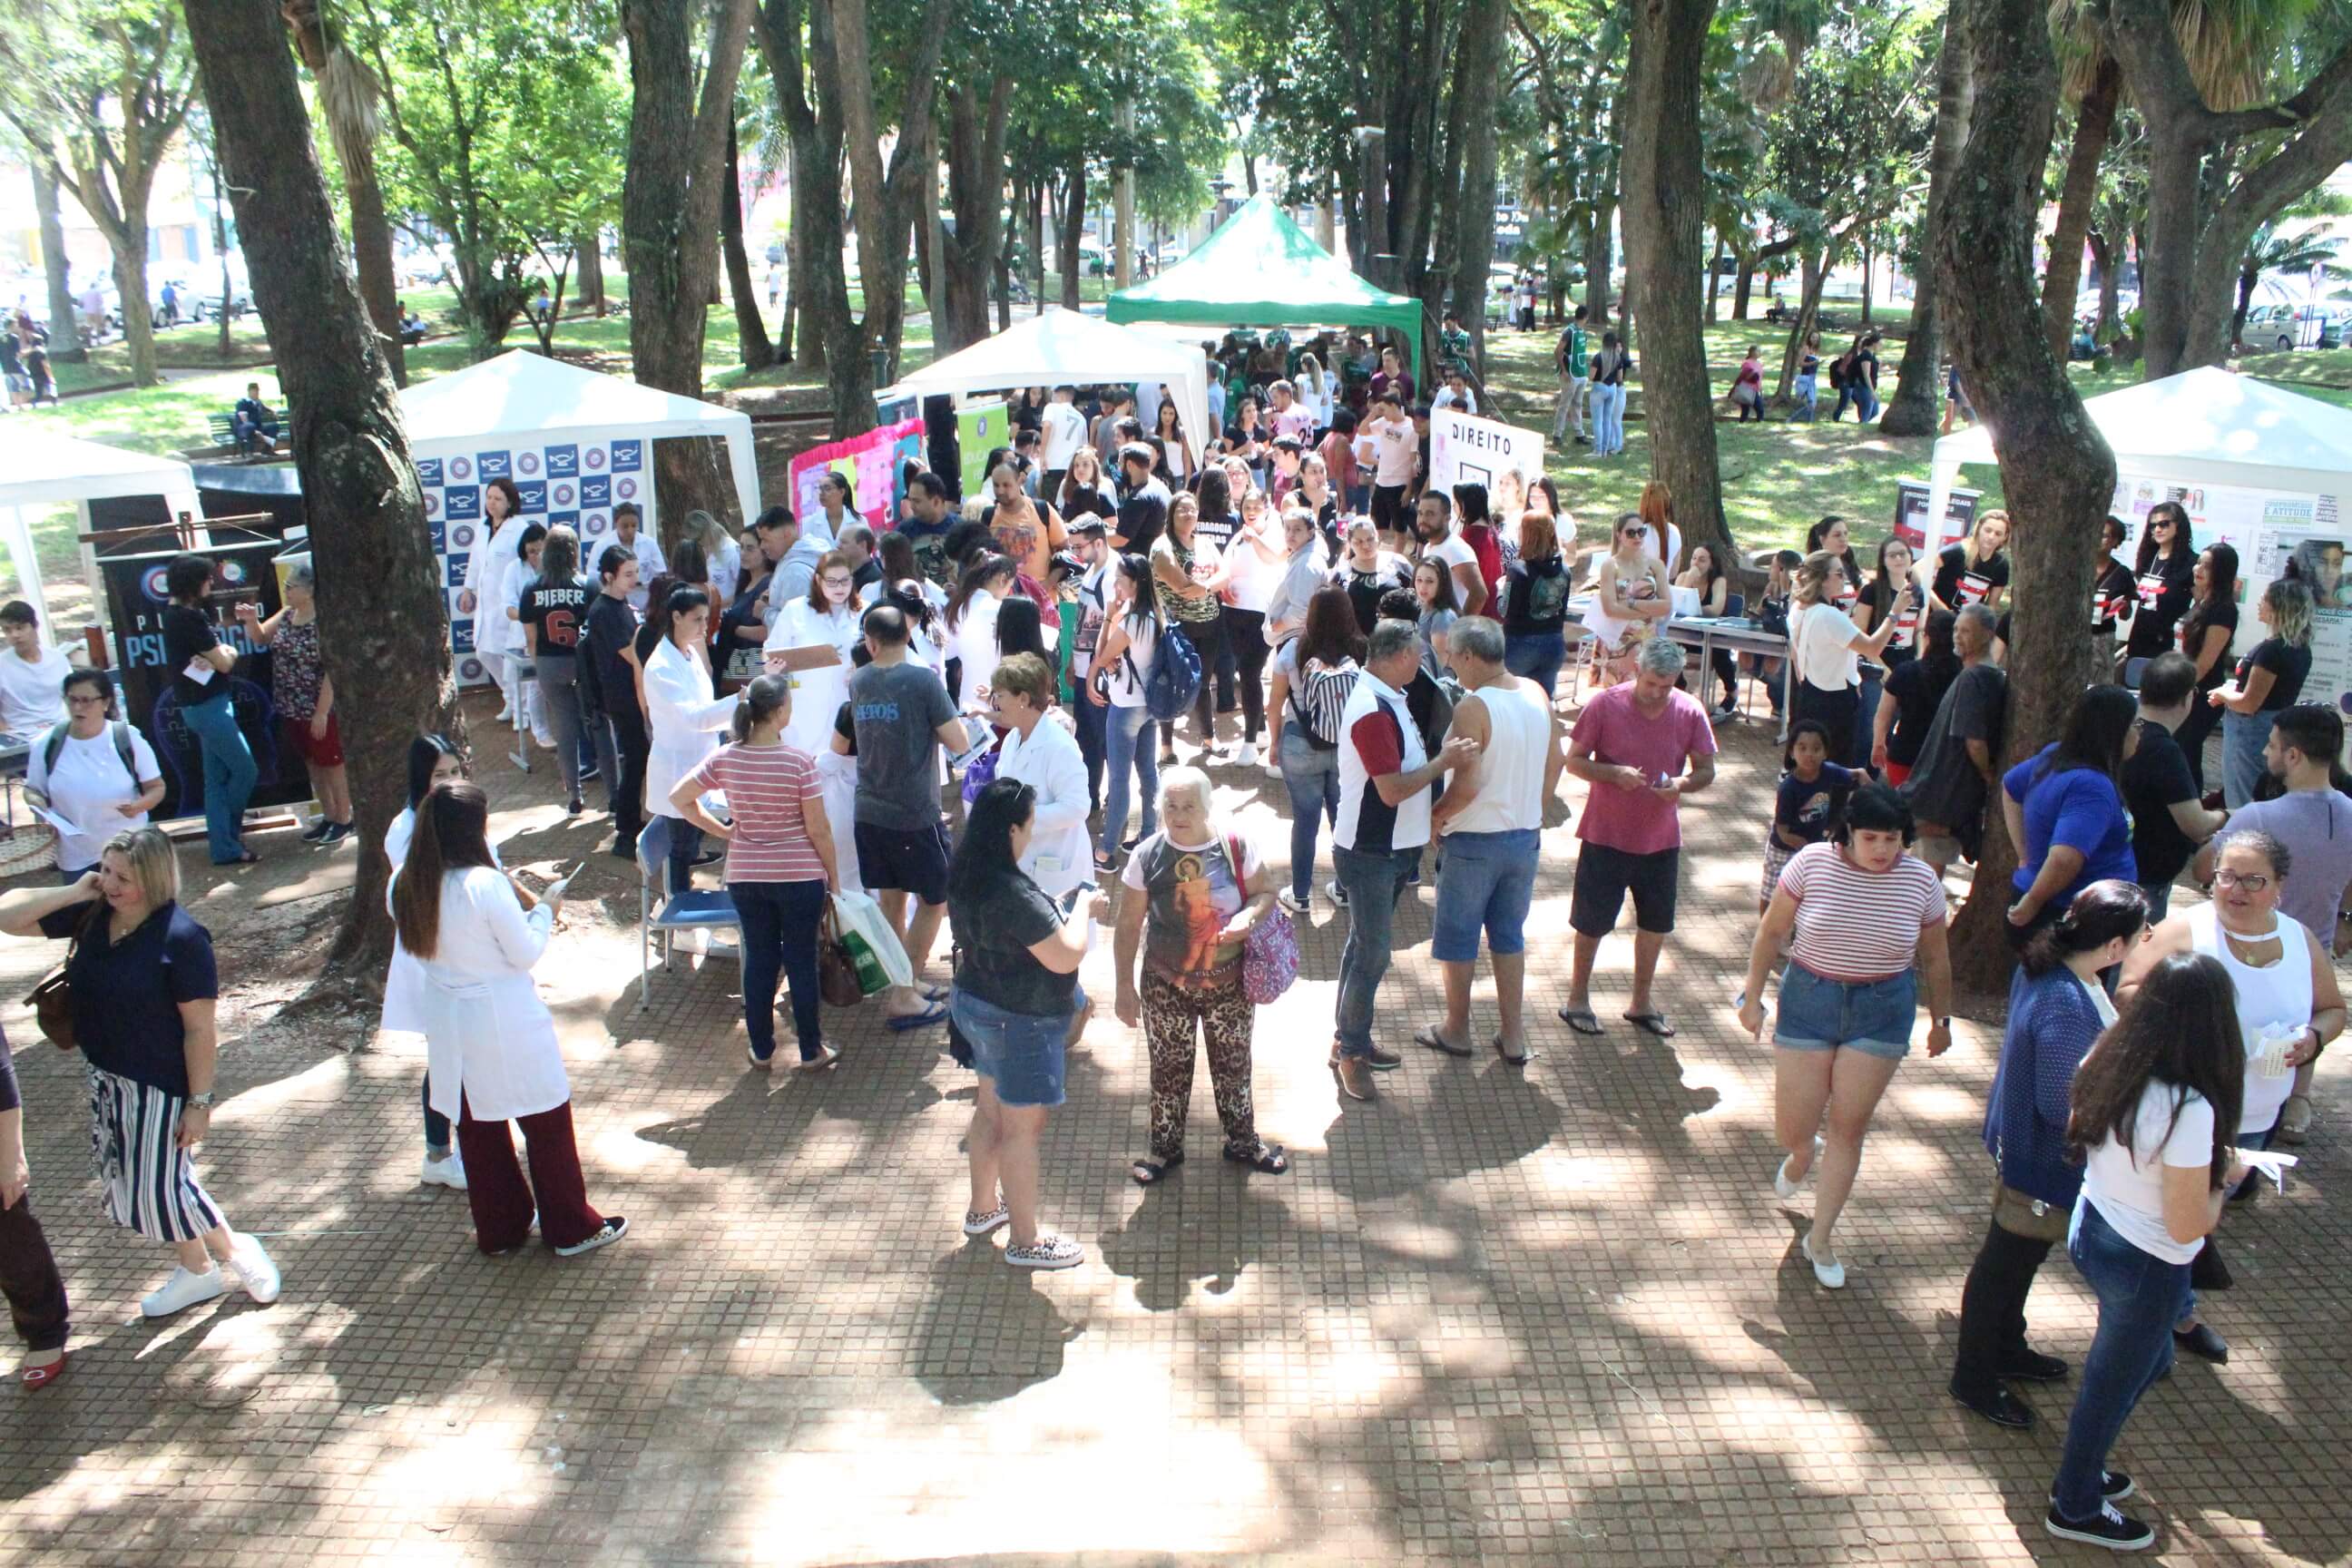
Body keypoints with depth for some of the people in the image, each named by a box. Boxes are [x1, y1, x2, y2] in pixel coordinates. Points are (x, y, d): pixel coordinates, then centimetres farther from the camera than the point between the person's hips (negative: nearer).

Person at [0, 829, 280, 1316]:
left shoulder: (181, 938, -23)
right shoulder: (92, 915, -3)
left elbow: (201, 1029, -20)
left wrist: (200, 1102, -19)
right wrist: (73, 891, -12)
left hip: (159, 1087, -8)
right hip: (105, 1077, 8)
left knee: (161, 1185, -2)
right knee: (126, 1182, 18)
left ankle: (235, 1251, 24)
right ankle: (195, 1270, 35)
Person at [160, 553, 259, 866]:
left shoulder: (176, 614, 12)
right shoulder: (189, 618, -18)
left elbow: (227, 653, 10)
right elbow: (226, 662, -14)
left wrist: (218, 653, -12)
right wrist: (224, 654, 6)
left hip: (203, 706, 10)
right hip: (208, 706, -10)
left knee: (217, 777, 11)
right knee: (245, 770, -1)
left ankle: (224, 847, 15)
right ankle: (227, 836, 15)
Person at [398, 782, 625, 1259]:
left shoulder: (411, 886, -3)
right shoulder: (486, 883, -23)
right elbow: (526, 953, -16)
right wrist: (545, 910, 1)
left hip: (448, 1019, 6)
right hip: (505, 1022, -6)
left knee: (477, 1128, 18)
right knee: (546, 1122, 9)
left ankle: (498, 1229, 31)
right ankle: (572, 1228, 18)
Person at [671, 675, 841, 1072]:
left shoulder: (724, 759, -5)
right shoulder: (799, 762, -17)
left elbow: (679, 798, 2)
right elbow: (818, 829, -12)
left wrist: (721, 831, 9)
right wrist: (834, 876, 0)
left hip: (745, 876, 3)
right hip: (800, 876, -3)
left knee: (759, 960, 15)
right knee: (802, 961, 9)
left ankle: (761, 1050, 25)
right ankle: (811, 1051, 20)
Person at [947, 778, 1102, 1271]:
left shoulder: (964, 876, -2)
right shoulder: (1014, 894, -31)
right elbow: (1066, 956, -28)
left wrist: (1067, 913, 11)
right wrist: (1085, 911, -11)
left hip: (975, 1004, 9)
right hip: (1020, 1021, -9)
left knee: (990, 1110, 24)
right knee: (1023, 1127, 5)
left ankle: (983, 1207, 42)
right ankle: (1024, 1240, 19)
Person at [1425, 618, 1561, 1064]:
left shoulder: (1472, 708, -22)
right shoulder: (1537, 695, -1)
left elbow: (1467, 786, -25)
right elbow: (1555, 763, 8)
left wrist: (1434, 817, -8)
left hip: (1475, 841, -6)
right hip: (1525, 837, 6)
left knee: (1456, 938, 12)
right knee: (1510, 935, 18)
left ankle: (1457, 1030, 26)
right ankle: (1514, 1037, 23)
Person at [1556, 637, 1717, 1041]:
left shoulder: (1690, 712, -5)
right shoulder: (1605, 705, -13)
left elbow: (1706, 770, 2)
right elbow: (1574, 760, -7)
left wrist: (1682, 784, -20)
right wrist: (1614, 773, -25)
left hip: (1661, 838, 3)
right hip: (1606, 836, -3)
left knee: (1654, 924, 14)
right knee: (1592, 922, 8)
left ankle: (1642, 1002, 32)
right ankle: (1578, 997, 27)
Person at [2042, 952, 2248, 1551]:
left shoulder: (2108, 1065, -10)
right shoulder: (2188, 1109, -31)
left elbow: (2077, 1131, 10)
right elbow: (2188, 1227, -25)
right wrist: (2224, 1177, -7)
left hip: (2090, 1231, 7)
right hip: (2144, 1266, -7)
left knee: (2148, 1360, 30)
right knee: (2113, 1382, 16)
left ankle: (2081, 1469, 47)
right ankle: (2076, 1508, 37)